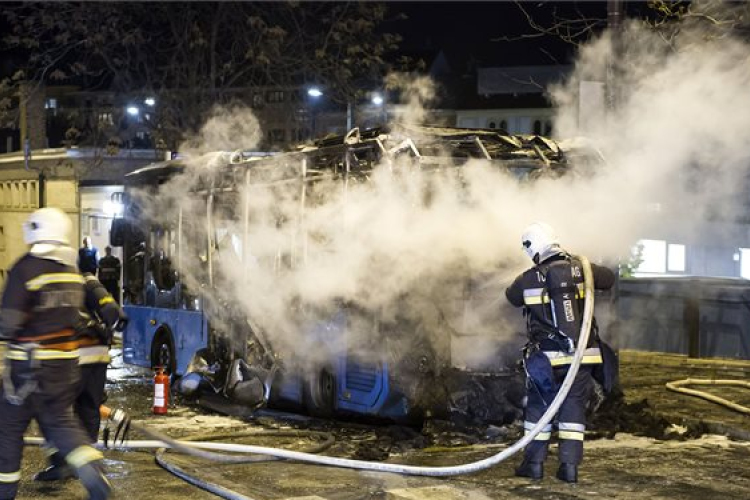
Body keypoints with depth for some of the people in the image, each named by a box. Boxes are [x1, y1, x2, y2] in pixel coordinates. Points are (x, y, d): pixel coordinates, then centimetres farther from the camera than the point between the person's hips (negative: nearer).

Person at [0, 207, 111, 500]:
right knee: (60, 421, 15)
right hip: (66, 362, 6)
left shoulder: (26, 269, -16)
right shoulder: (72, 272, 6)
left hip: (30, 364, -6)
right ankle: (94, 474, -6)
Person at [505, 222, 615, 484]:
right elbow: (608, 278, 17)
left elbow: (511, 296, 16)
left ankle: (534, 462, 16)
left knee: (538, 406, 14)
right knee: (573, 408, 8)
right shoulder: (580, 269, -2)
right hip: (581, 354, 1)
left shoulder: (529, 279, -6)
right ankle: (570, 465, 2)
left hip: (547, 356, -1)